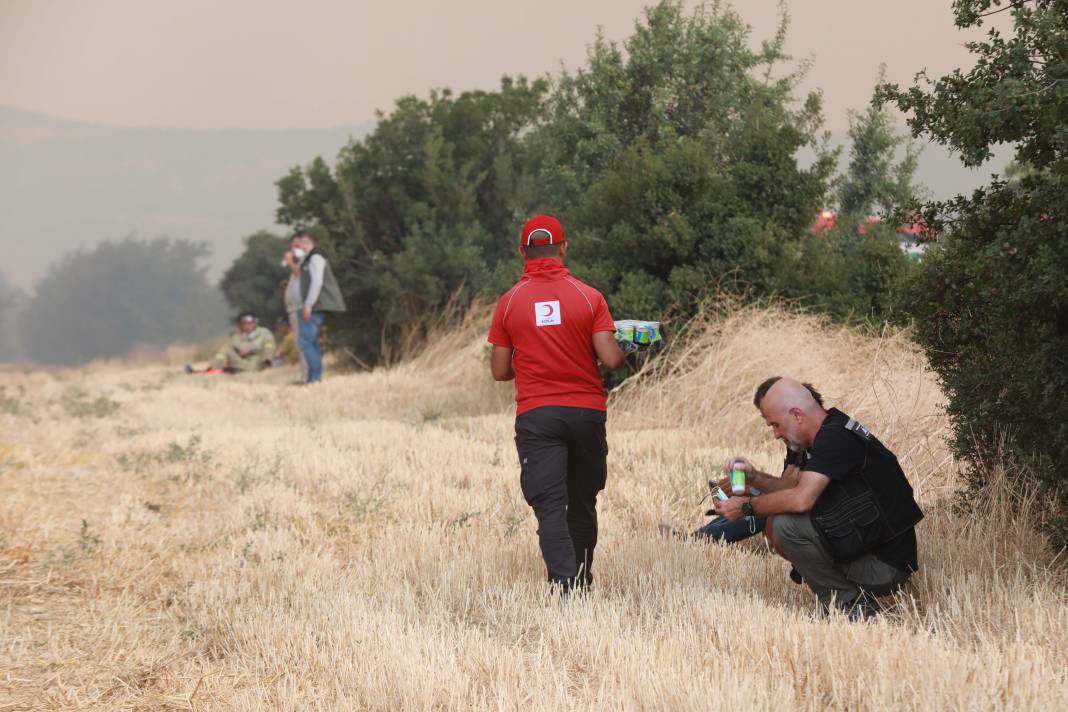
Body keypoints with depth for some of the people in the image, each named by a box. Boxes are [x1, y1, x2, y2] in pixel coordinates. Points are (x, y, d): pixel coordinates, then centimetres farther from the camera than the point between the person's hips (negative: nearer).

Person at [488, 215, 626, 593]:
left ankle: (566, 584, -20)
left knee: (550, 505, -5)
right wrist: (625, 354, 14)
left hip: (535, 416, -1)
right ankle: (583, 580, 27)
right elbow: (610, 359, -9)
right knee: (582, 502, 16)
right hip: (586, 411, 1)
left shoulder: (509, 303, 0)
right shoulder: (589, 297, -3)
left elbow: (500, 371, 4)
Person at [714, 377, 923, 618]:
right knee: (773, 526, 12)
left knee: (786, 525, -20)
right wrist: (754, 478, 4)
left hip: (884, 566, -10)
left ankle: (850, 605, -8)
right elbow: (796, 485, 21)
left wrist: (747, 506, -16)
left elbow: (801, 499, -30)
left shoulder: (835, 438, -20)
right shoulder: (828, 434, 11)